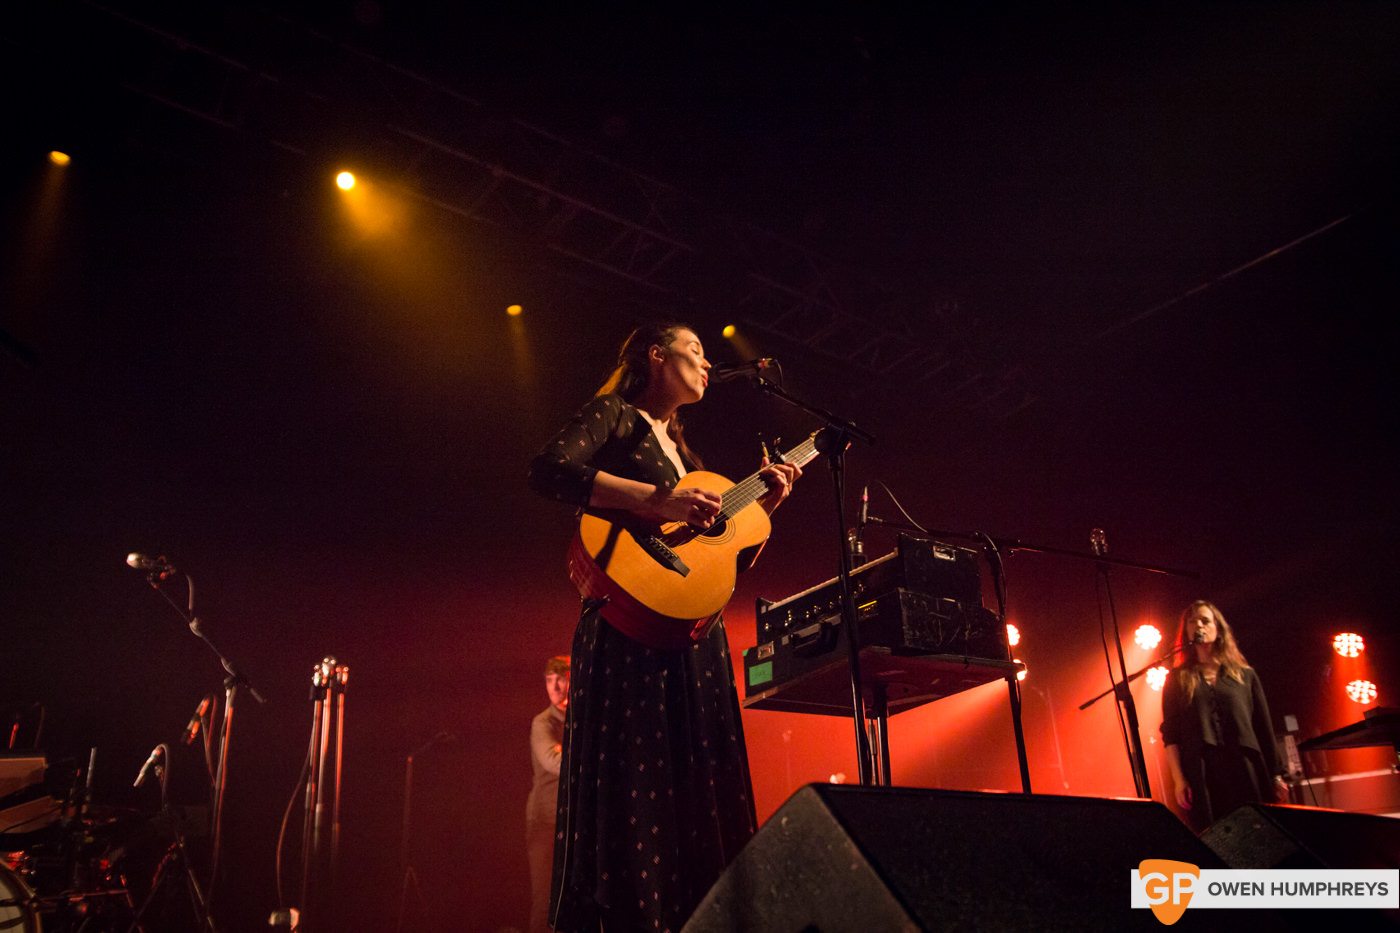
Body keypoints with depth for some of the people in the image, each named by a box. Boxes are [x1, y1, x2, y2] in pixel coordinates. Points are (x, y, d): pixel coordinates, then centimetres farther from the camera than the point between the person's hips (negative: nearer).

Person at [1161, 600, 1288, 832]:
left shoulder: (1245, 675, 15)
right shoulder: (1177, 680, 11)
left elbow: (1264, 728, 13)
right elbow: (1170, 734, 4)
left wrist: (1276, 776, 7)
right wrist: (1178, 780, -6)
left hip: (1247, 771, 1)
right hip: (1201, 776, -1)